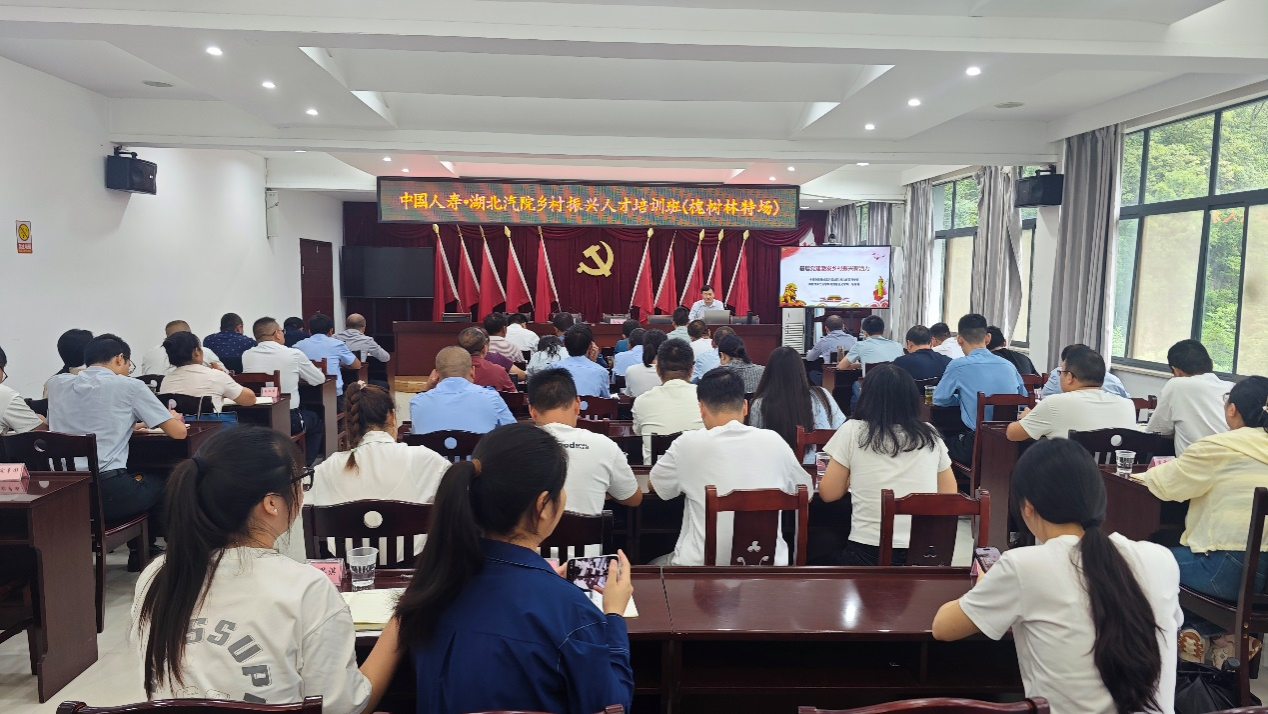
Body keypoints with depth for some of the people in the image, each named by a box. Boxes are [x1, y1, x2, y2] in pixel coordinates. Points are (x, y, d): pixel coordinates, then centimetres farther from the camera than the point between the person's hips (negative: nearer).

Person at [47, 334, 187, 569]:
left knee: (133, 474, 33)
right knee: (159, 480, 27)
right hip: (107, 493, -5)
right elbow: (178, 432, -2)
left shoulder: (56, 384, 12)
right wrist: (174, 417, 23)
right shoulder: (129, 386, -2)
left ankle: (139, 549, 41)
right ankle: (141, 551, 39)